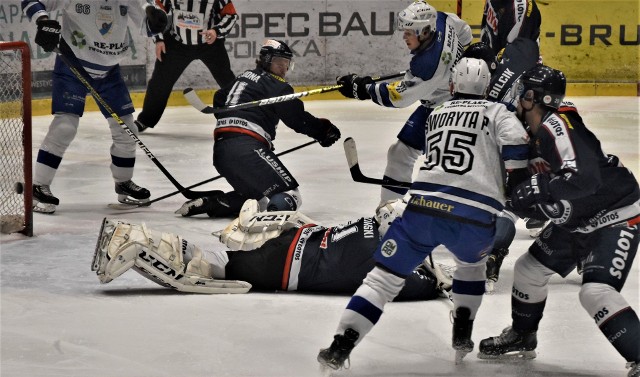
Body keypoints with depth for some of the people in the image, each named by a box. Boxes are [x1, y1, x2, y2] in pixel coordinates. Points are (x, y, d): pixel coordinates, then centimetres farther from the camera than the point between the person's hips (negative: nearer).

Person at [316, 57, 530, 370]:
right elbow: (516, 147, -5)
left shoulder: (435, 114, 25)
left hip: (423, 206, 1)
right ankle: (462, 337, 26)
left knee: (384, 276, 6)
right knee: (472, 263, 32)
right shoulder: (496, 112, 11)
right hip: (475, 217, -1)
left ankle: (340, 347, -5)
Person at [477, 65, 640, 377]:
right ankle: (521, 336, 39)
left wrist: (538, 189, -38)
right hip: (578, 219, 11)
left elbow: (583, 178, -39)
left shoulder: (557, 126, -27)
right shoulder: (538, 131, 2)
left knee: (596, 291, -26)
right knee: (529, 268, 17)